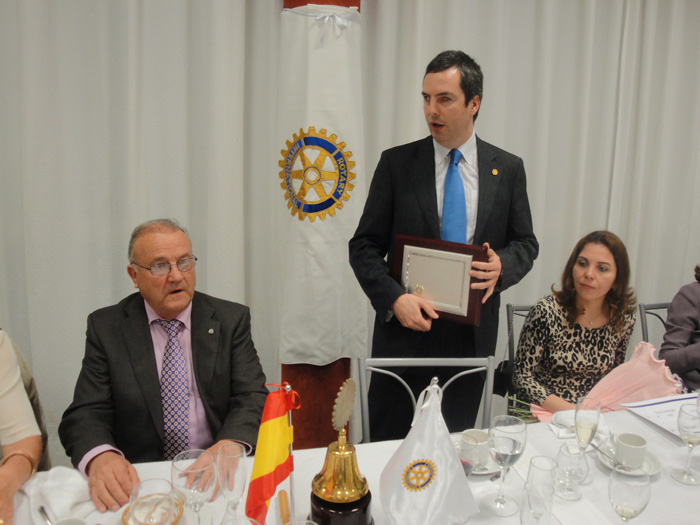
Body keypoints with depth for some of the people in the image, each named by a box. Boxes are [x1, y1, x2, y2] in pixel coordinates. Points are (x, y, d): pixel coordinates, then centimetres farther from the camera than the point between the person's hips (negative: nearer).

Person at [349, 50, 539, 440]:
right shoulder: (397, 163, -1)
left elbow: (526, 243, 10)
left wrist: (502, 266, -13)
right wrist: (394, 299, -16)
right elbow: (364, 246, -1)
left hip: (473, 336, 2)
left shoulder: (507, 169, 4)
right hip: (407, 327, -1)